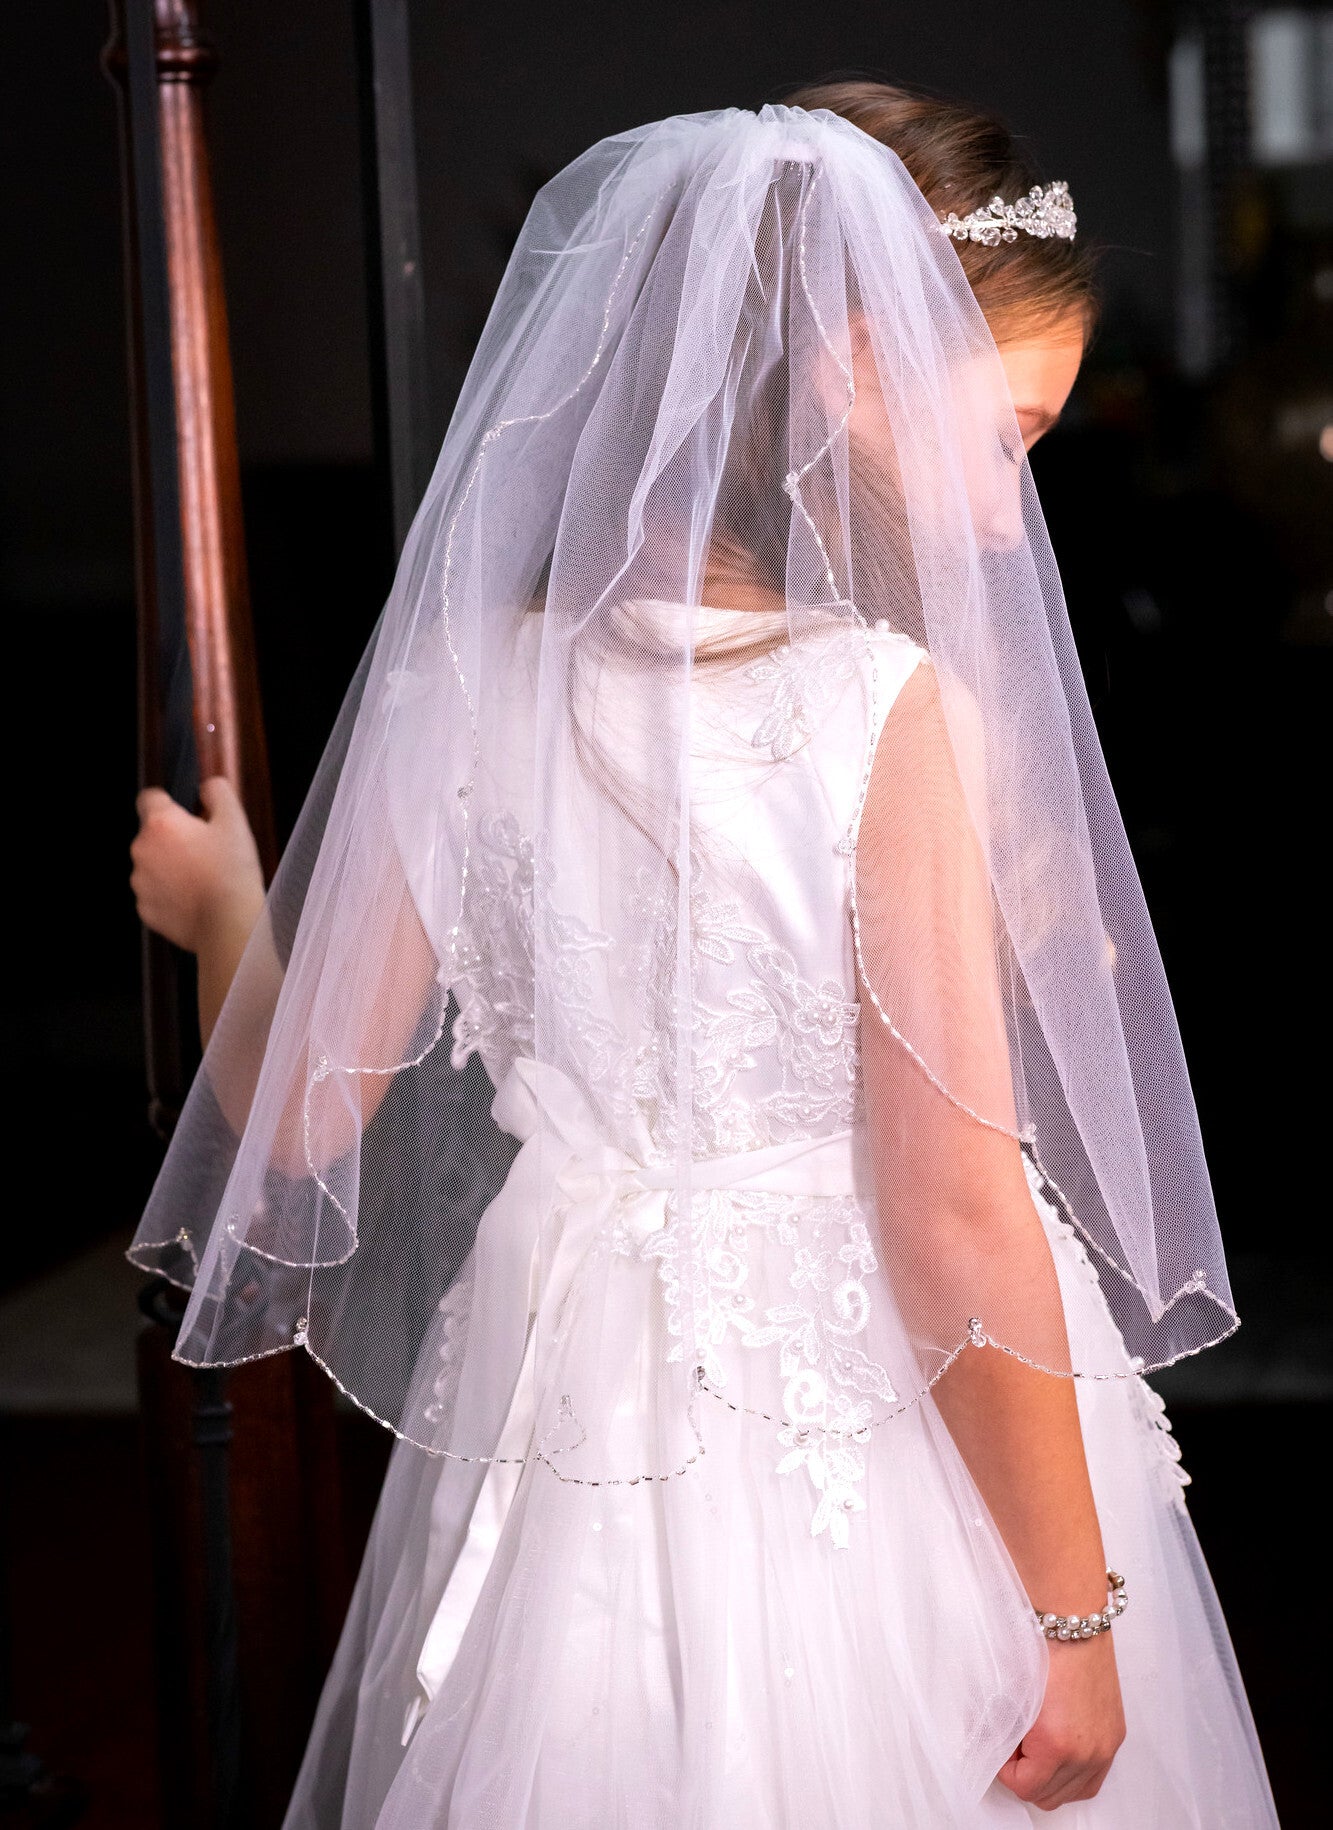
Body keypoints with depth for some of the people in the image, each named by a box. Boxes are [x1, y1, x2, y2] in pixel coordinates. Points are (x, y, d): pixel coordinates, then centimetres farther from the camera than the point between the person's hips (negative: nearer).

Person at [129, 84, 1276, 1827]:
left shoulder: (473, 688, -4)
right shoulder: (897, 712, -18)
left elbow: (296, 1123, 1)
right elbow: (958, 1223, -18)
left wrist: (221, 915, 21)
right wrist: (1076, 1614, -9)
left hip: (569, 1430, 4)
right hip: (879, 1469, -4)